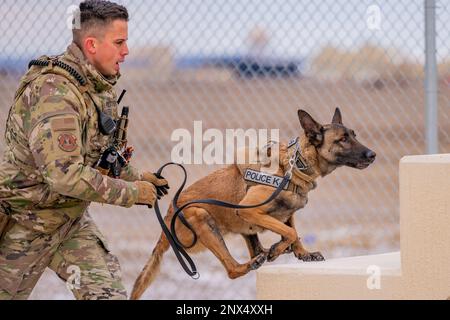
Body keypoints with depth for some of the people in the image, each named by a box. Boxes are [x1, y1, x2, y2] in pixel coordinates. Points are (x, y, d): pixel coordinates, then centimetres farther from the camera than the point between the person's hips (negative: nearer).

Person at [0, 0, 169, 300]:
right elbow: (65, 175, -35)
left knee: (107, 290, -6)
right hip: (25, 221, -8)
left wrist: (135, 176, 3)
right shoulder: (54, 93, -29)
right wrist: (129, 193, -25)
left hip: (72, 216, 8)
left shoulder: (99, 86, 2)